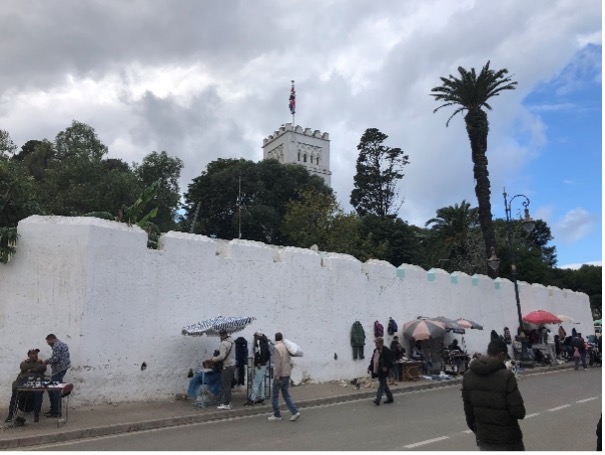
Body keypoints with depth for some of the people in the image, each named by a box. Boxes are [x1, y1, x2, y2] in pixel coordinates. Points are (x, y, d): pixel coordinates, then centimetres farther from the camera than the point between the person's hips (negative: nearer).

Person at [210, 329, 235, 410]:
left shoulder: (223, 343, -17)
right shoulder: (231, 342, 10)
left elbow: (222, 356, -24)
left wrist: (214, 359, -9)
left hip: (227, 367, -9)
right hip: (232, 365, 9)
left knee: (226, 386, -3)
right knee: (228, 385, 16)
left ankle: (226, 404, 1)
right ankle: (228, 402, 23)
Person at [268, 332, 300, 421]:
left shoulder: (276, 347, -15)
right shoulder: (286, 346, 7)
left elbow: (278, 363, -21)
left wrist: (277, 376, -19)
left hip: (280, 375, -7)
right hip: (287, 374, 7)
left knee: (274, 395, 7)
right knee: (286, 394, 14)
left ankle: (277, 415, 13)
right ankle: (295, 412, 5)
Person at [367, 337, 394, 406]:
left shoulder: (387, 351, -12)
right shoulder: (375, 350, 12)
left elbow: (390, 361, -14)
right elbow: (373, 360, 18)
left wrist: (386, 367, -26)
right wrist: (370, 367, 9)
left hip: (383, 371, -8)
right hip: (377, 371, 8)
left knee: (382, 384, -7)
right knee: (384, 384, 16)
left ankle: (378, 400, -10)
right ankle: (390, 398, 28)